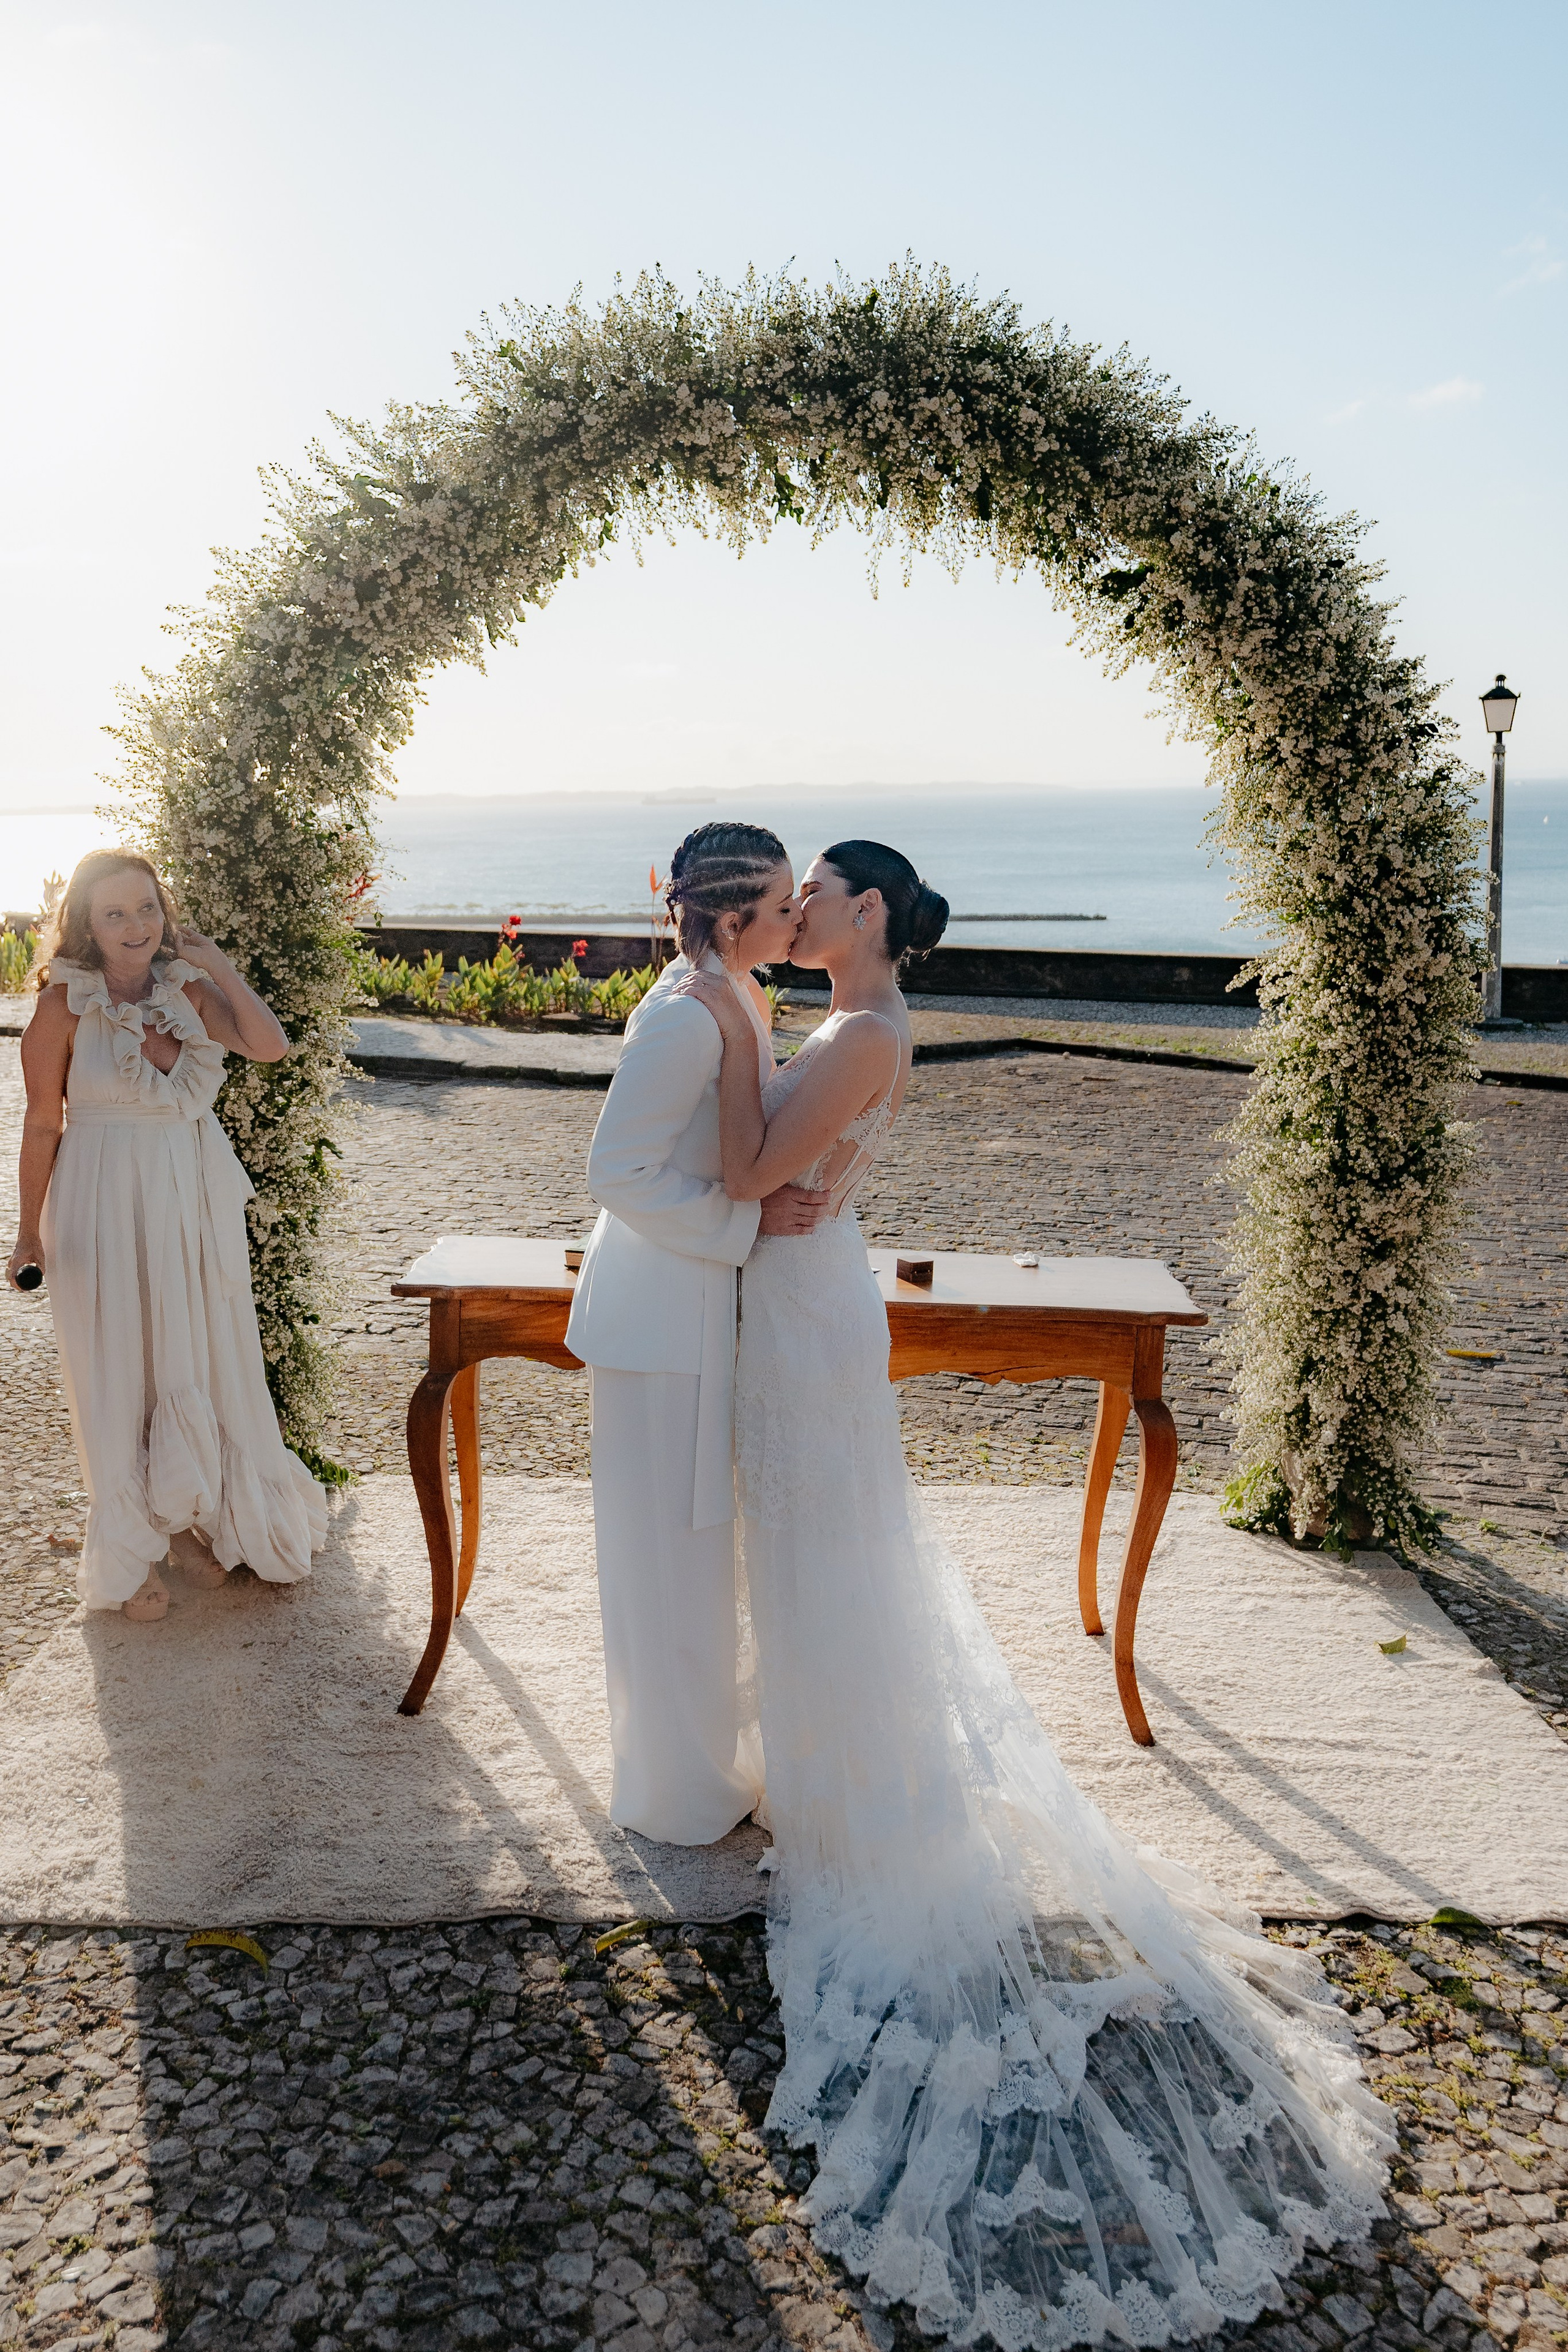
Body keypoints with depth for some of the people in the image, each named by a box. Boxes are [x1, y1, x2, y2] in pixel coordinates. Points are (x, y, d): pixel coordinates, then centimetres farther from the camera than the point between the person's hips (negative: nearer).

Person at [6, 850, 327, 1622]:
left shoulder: (186, 988, 0)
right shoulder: (64, 1004, -10)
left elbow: (269, 1046, -13)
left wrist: (218, 966, -11)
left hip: (197, 1202, 4)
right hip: (105, 1208, -3)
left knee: (203, 1363, 13)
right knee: (119, 1376, 8)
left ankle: (196, 1516, 35)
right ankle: (130, 1551, 25)